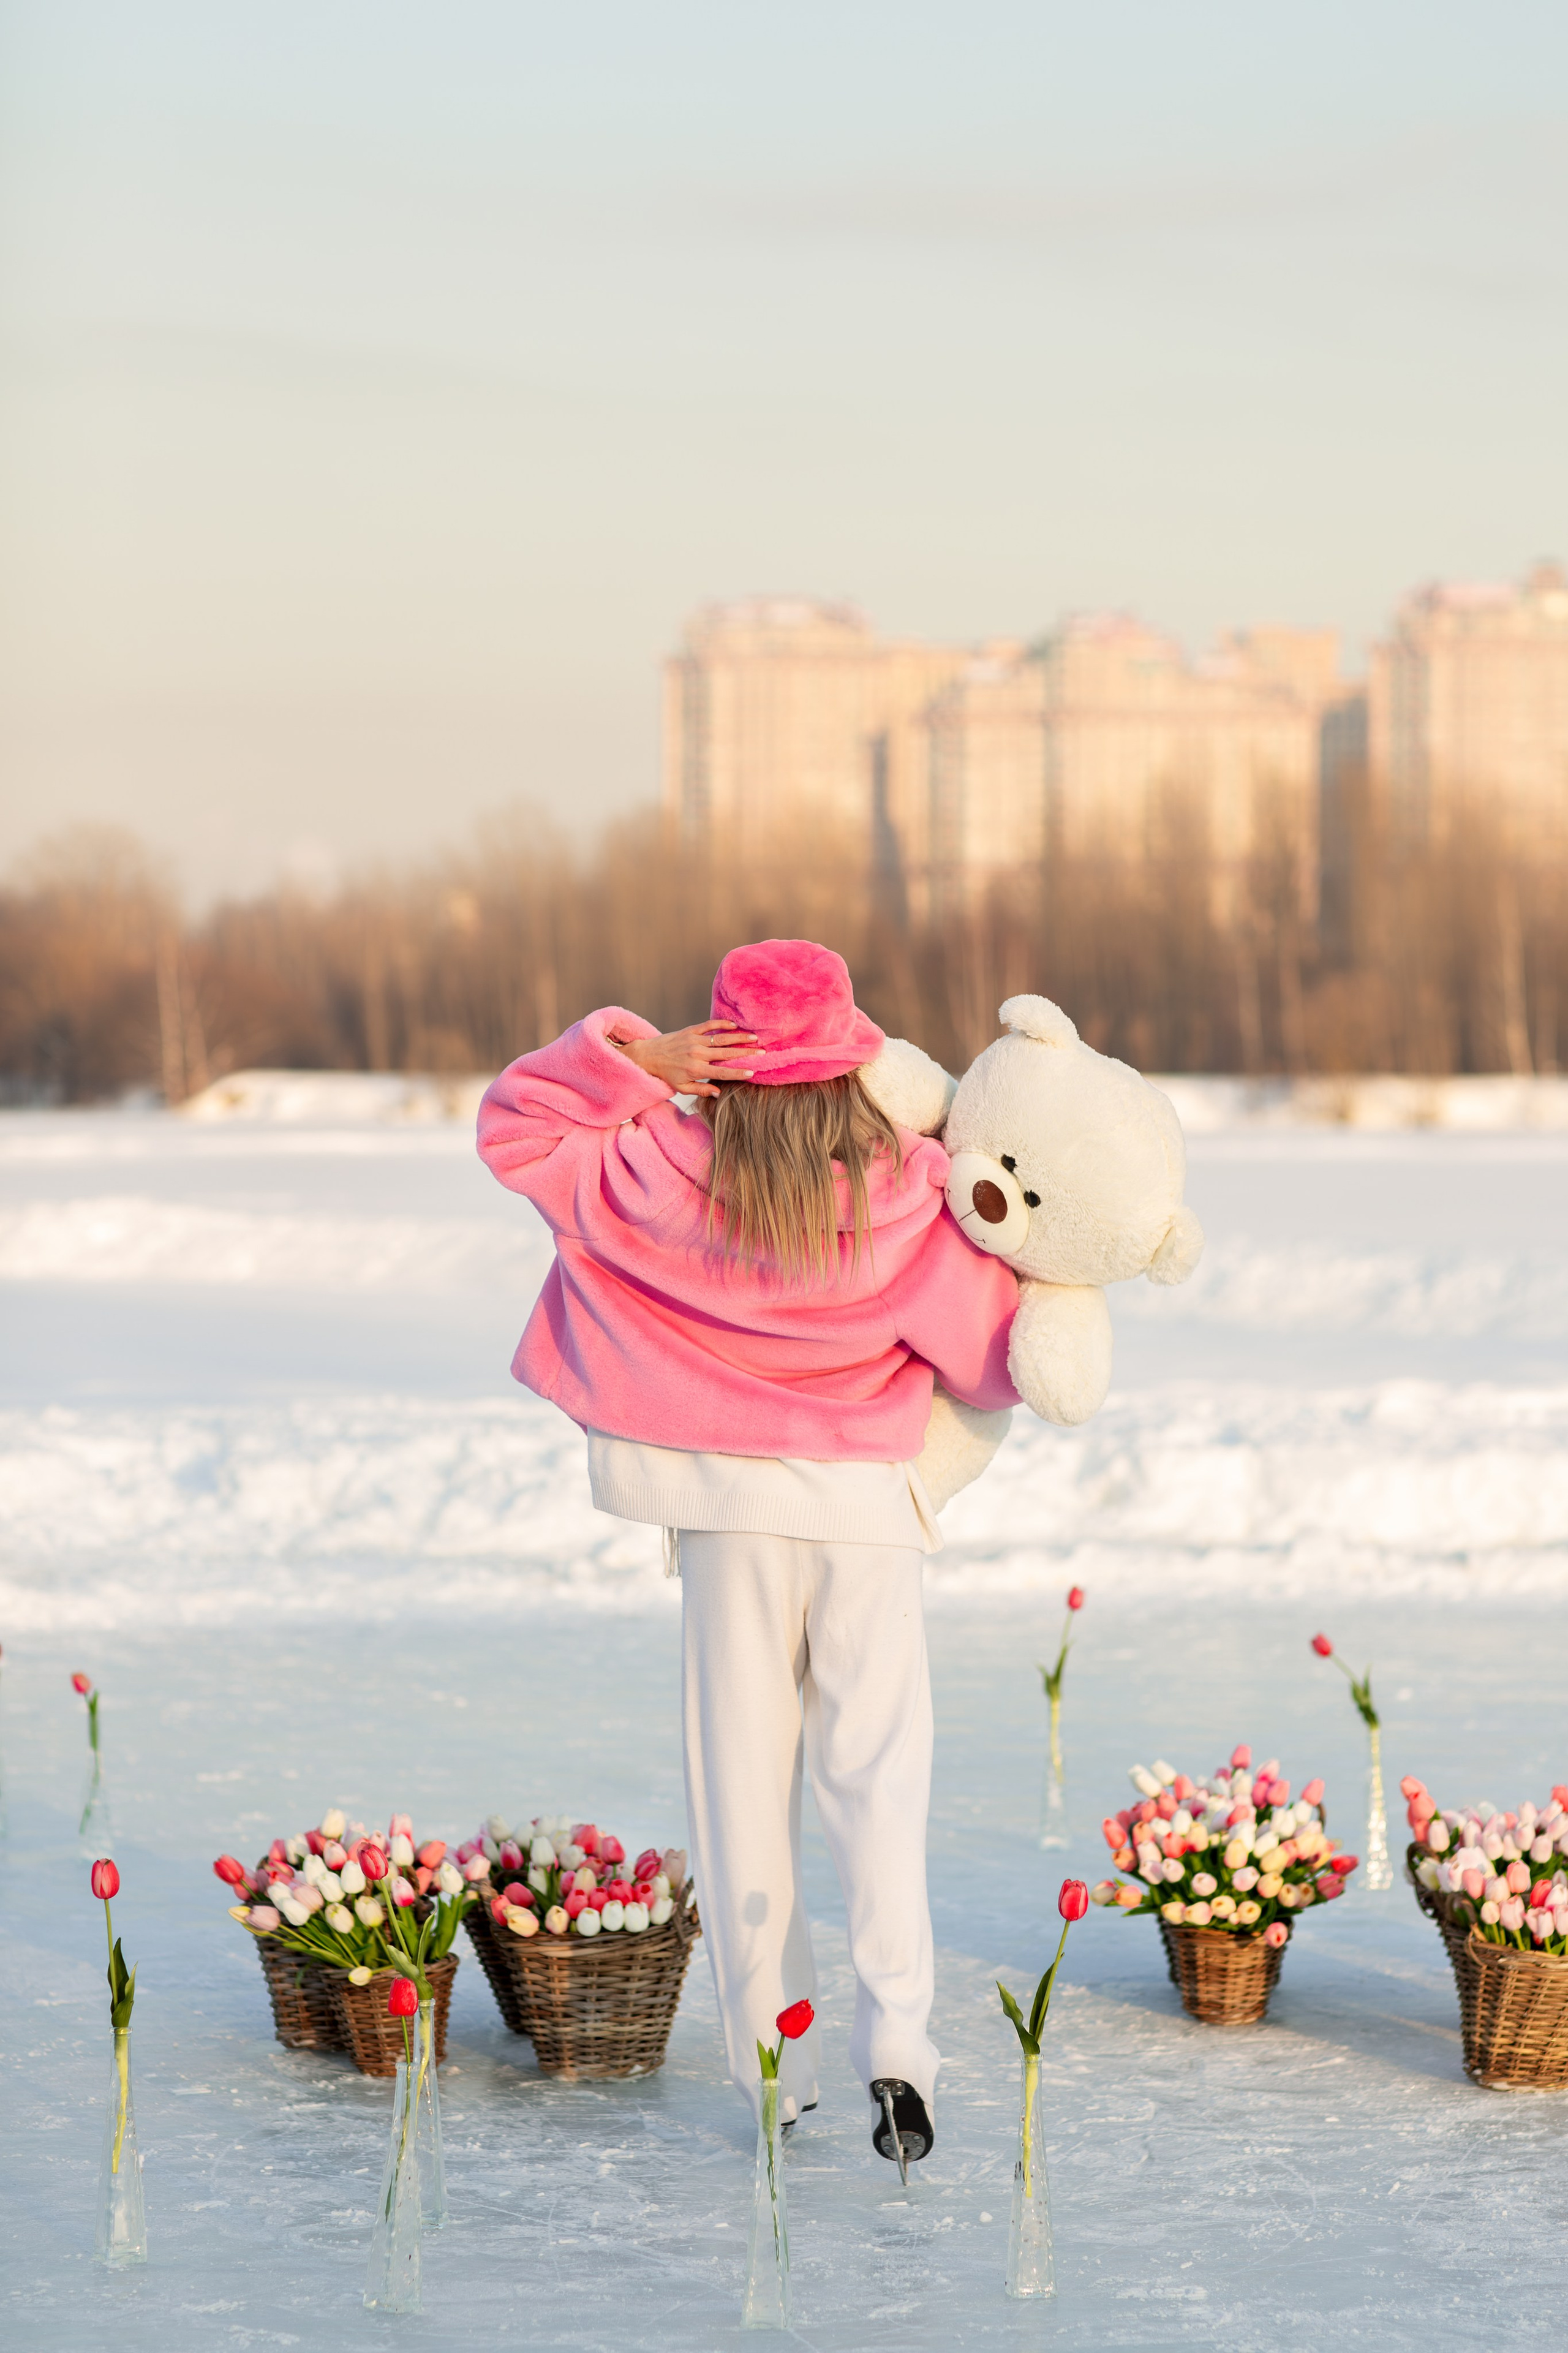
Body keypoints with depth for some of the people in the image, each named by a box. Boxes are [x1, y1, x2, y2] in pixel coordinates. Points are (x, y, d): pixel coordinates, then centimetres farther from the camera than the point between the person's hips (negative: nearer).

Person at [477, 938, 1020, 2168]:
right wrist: (1044, 1275, 18)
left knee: (743, 1773, 9)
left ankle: (773, 2062, 11)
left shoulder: (667, 1176, -12)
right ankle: (896, 2040, -14)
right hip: (867, 1508, 0)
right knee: (876, 1768, 2)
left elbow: (515, 1127, 0)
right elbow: (1006, 1352, -3)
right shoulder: (911, 1194, -12)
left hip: (730, 1507, 0)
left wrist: (630, 1057, -11)